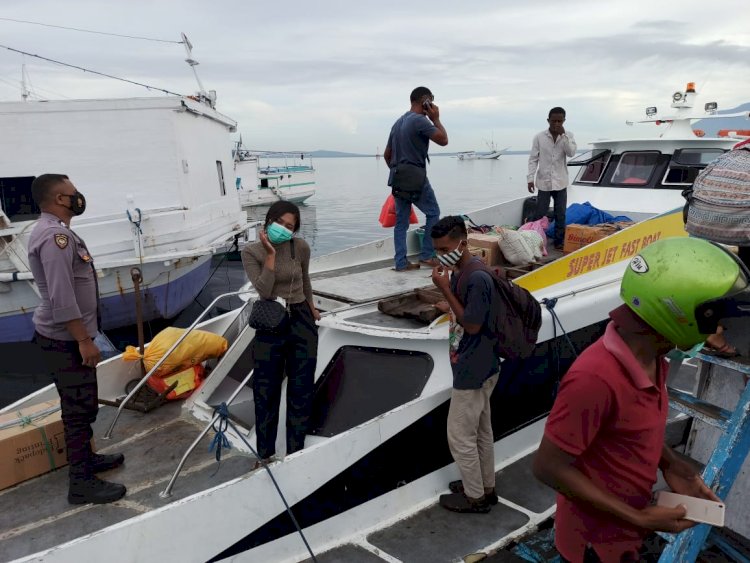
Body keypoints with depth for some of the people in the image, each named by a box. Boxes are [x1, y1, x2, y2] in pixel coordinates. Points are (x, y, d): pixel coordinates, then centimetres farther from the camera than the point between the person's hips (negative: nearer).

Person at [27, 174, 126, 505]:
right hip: (66, 340, -10)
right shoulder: (55, 236, -21)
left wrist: (82, 337, 22)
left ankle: (85, 458, 35)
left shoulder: (54, 231, 13)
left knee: (81, 405, 21)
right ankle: (81, 483, 6)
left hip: (67, 336, 10)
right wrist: (84, 340, -23)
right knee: (79, 408, -3)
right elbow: (62, 297, -26)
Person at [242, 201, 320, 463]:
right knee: (266, 391, 7)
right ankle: (265, 453, 24)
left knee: (301, 389, 9)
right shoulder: (251, 251, -11)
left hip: (301, 321, 1)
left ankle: (295, 451, 25)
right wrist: (270, 254, -22)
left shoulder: (301, 247, -8)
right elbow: (264, 291, -20)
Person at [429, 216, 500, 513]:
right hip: (476, 367, 10)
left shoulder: (477, 278, -24)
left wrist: (444, 289, -23)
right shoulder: (460, 272, 6)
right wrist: (457, 351, 14)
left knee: (460, 435, 4)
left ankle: (475, 497, 21)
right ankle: (486, 487, 36)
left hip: (473, 371, -10)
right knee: (480, 431, 21)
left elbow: (472, 324, -22)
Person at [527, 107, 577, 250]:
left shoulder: (568, 135, 3)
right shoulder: (539, 137, -2)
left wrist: (563, 135, -18)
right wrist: (530, 178, -8)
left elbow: (571, 152, -13)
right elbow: (533, 159, -1)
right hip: (544, 182, -1)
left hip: (560, 182, 2)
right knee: (540, 214, 2)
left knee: (560, 215, 7)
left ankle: (559, 242, 17)